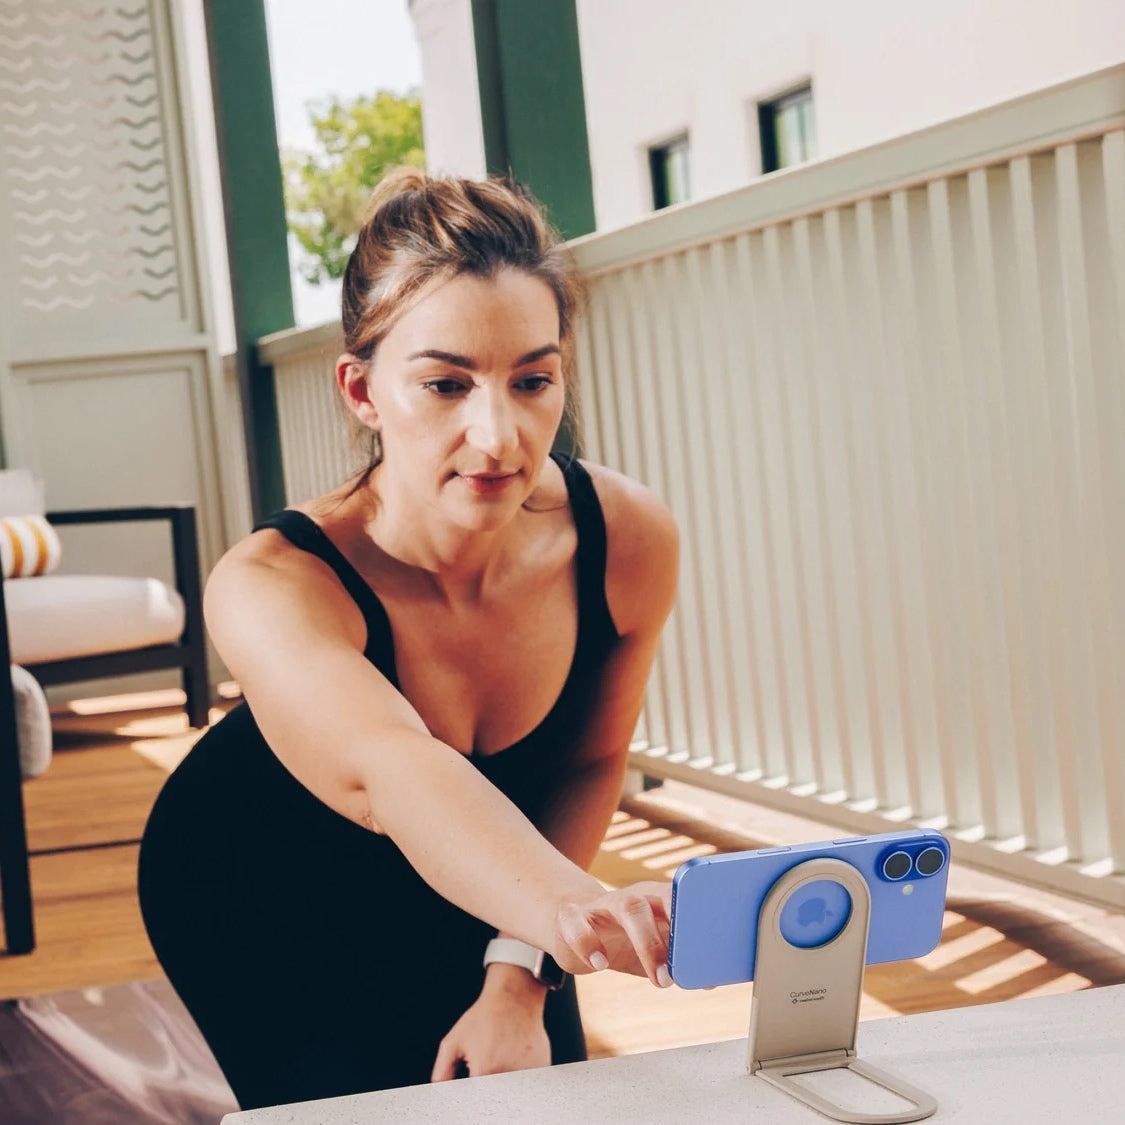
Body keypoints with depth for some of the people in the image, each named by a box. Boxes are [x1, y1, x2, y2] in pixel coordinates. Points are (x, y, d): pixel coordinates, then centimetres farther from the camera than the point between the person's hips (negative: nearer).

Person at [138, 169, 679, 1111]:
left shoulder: (627, 537, -28)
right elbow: (385, 769, -61)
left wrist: (517, 973, -18)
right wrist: (562, 906, -80)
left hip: (466, 879, 3)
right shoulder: (274, 587, -40)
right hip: (263, 895, -3)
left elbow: (592, 760, -10)